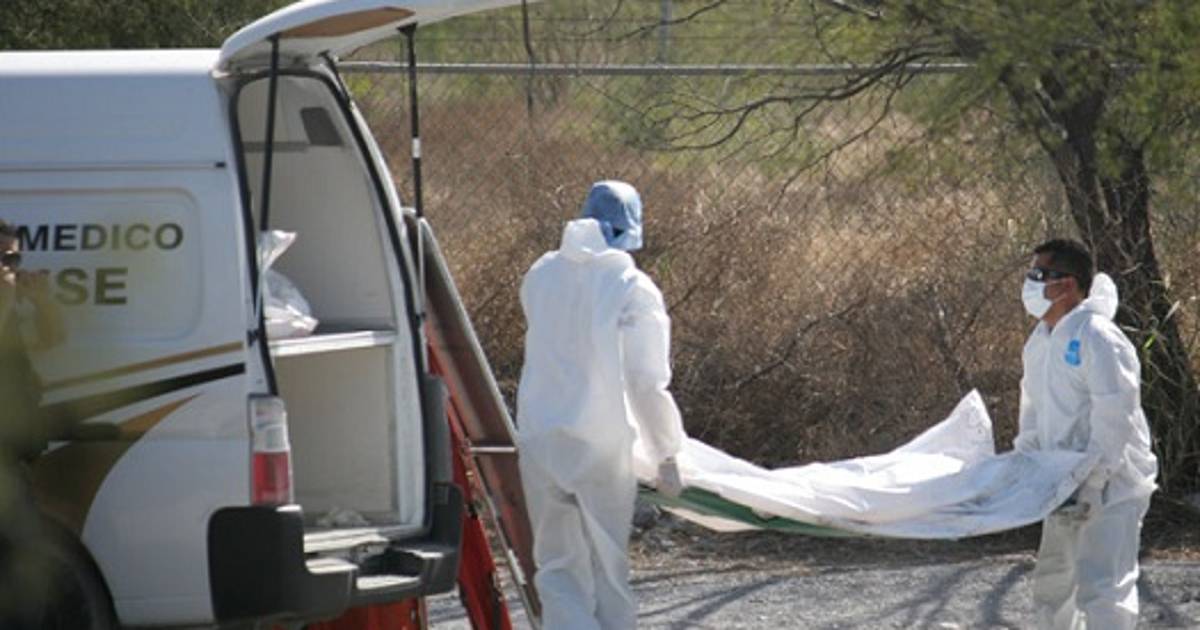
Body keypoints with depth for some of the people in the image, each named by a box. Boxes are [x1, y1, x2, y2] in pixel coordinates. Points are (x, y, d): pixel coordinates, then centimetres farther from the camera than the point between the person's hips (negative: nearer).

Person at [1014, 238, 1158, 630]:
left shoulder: (1097, 338, -19)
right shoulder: (1040, 342, 10)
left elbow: (1113, 421, -24)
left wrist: (1091, 484, -28)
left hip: (1111, 485, -10)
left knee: (1102, 590, -17)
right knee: (1052, 585, 19)